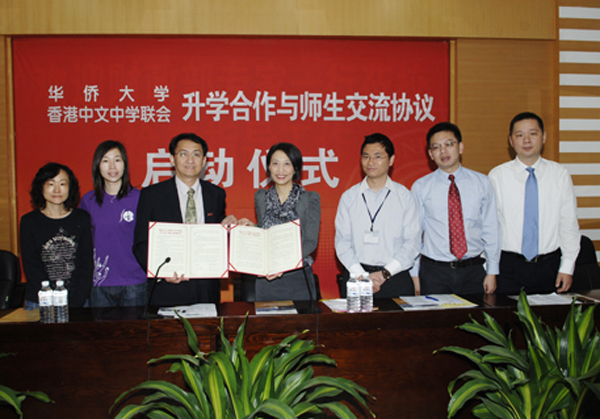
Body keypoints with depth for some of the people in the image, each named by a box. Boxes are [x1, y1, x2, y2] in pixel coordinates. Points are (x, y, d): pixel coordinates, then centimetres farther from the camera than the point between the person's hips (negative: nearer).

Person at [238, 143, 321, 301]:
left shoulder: (310, 199, -3)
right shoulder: (260, 197, 8)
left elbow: (311, 242, -8)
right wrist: (253, 228, -4)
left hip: (298, 278, -2)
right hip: (266, 279, 3)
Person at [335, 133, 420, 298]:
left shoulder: (405, 196, 4)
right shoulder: (349, 197, 7)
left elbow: (412, 242, -1)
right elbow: (342, 241, 2)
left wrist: (385, 274, -11)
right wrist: (362, 276, -11)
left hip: (396, 278, 0)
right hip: (356, 278, 1)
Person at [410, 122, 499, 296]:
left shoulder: (482, 183, 5)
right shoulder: (421, 187, 1)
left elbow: (490, 229, 6)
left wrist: (492, 272, 2)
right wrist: (414, 274, 0)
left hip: (473, 270, 1)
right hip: (434, 271, -1)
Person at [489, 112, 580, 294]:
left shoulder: (560, 175, 3)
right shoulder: (497, 176, -1)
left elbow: (569, 224, 4)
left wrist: (567, 267, -1)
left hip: (549, 266, 1)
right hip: (509, 266, -1)